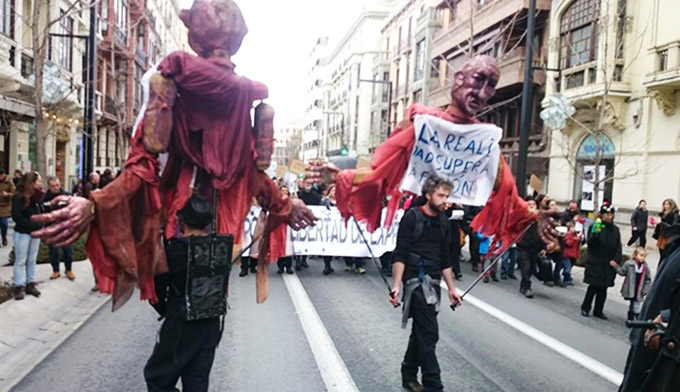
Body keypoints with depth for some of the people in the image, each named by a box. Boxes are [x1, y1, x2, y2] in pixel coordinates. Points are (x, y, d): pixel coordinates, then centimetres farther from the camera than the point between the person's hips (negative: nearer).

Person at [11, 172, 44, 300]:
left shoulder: (37, 197, 5)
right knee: (21, 261, 3)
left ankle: (30, 284, 19)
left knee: (32, 260, 11)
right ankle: (19, 286, 10)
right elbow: (16, 217, -19)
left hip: (35, 233, 6)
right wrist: (33, 225, -20)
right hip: (22, 233, -6)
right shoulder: (19, 197, -14)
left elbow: (41, 213, 7)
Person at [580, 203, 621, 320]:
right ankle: (585, 308, 11)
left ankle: (598, 310, 18)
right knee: (593, 287, -4)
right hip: (595, 263, -5)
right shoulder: (595, 226, -6)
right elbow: (590, 243, -13)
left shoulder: (615, 229, 9)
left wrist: (616, 260, -5)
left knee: (603, 288, 9)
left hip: (609, 264, 5)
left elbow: (618, 247, 9)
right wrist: (595, 233, -31)